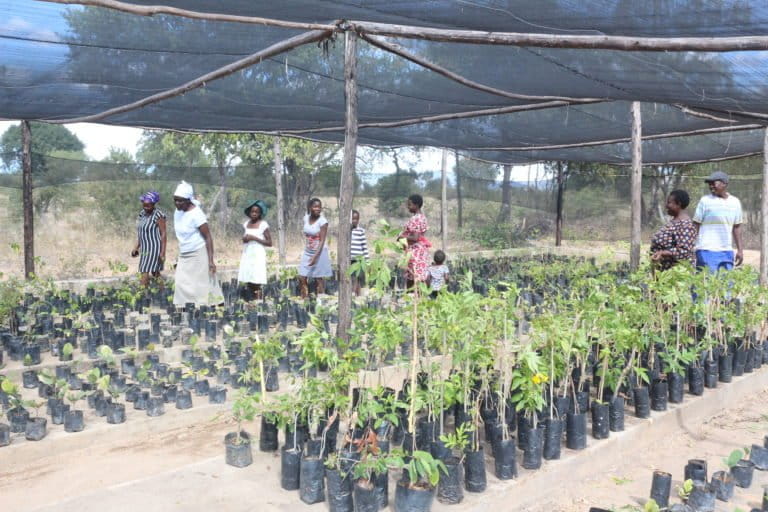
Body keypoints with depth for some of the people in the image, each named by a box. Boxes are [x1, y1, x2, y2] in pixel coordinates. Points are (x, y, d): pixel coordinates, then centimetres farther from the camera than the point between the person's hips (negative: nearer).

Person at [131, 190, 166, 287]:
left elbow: (163, 234, -16)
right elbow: (141, 232, 16)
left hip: (154, 248, -8)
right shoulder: (142, 213, 8)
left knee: (144, 272, -11)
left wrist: (163, 252, -18)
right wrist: (136, 247, 14)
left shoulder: (158, 215, -16)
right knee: (155, 273, 14)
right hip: (145, 248, 9)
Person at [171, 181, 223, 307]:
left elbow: (208, 237, -18)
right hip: (184, 256, 7)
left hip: (198, 254, -7)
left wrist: (211, 261, -21)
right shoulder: (177, 211, 4)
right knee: (182, 285, 3)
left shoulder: (196, 214, -18)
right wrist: (180, 256, 18)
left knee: (201, 286, -2)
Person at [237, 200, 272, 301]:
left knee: (256, 284, -10)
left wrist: (254, 238, -14)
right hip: (247, 255, 5)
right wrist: (244, 238, 1)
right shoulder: (246, 224, 11)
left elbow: (269, 243, -8)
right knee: (248, 283, -1)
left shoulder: (263, 224, -6)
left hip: (258, 256, -5)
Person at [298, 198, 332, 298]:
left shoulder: (322, 221, -15)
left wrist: (315, 257, -24)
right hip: (307, 252, 6)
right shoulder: (306, 218, 1)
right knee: (302, 278, 3)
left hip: (319, 253, -5)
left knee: (319, 279, 2)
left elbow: (322, 241, -17)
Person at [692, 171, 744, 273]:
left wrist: (740, 250, 13)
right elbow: (695, 226, -2)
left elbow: (737, 227, 16)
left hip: (727, 252, 5)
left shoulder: (735, 202, 10)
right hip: (707, 251, -5)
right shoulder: (705, 200, -3)